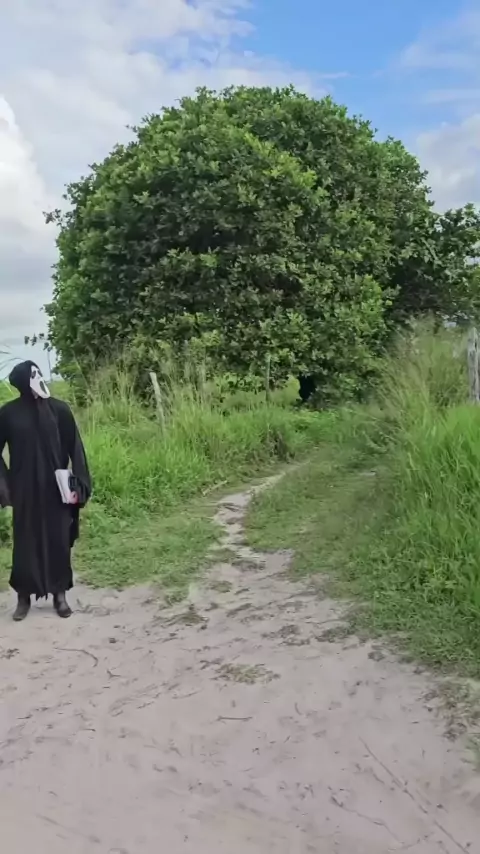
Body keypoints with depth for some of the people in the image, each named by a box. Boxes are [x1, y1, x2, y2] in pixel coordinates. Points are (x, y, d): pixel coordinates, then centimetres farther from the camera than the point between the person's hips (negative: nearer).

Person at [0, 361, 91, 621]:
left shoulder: (59, 409, -2)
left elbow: (75, 447, -1)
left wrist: (79, 484, -7)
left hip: (56, 488, 1)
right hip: (24, 489, 0)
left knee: (58, 540, 6)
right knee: (25, 541, 6)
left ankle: (60, 594, 20)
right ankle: (24, 597, 20)